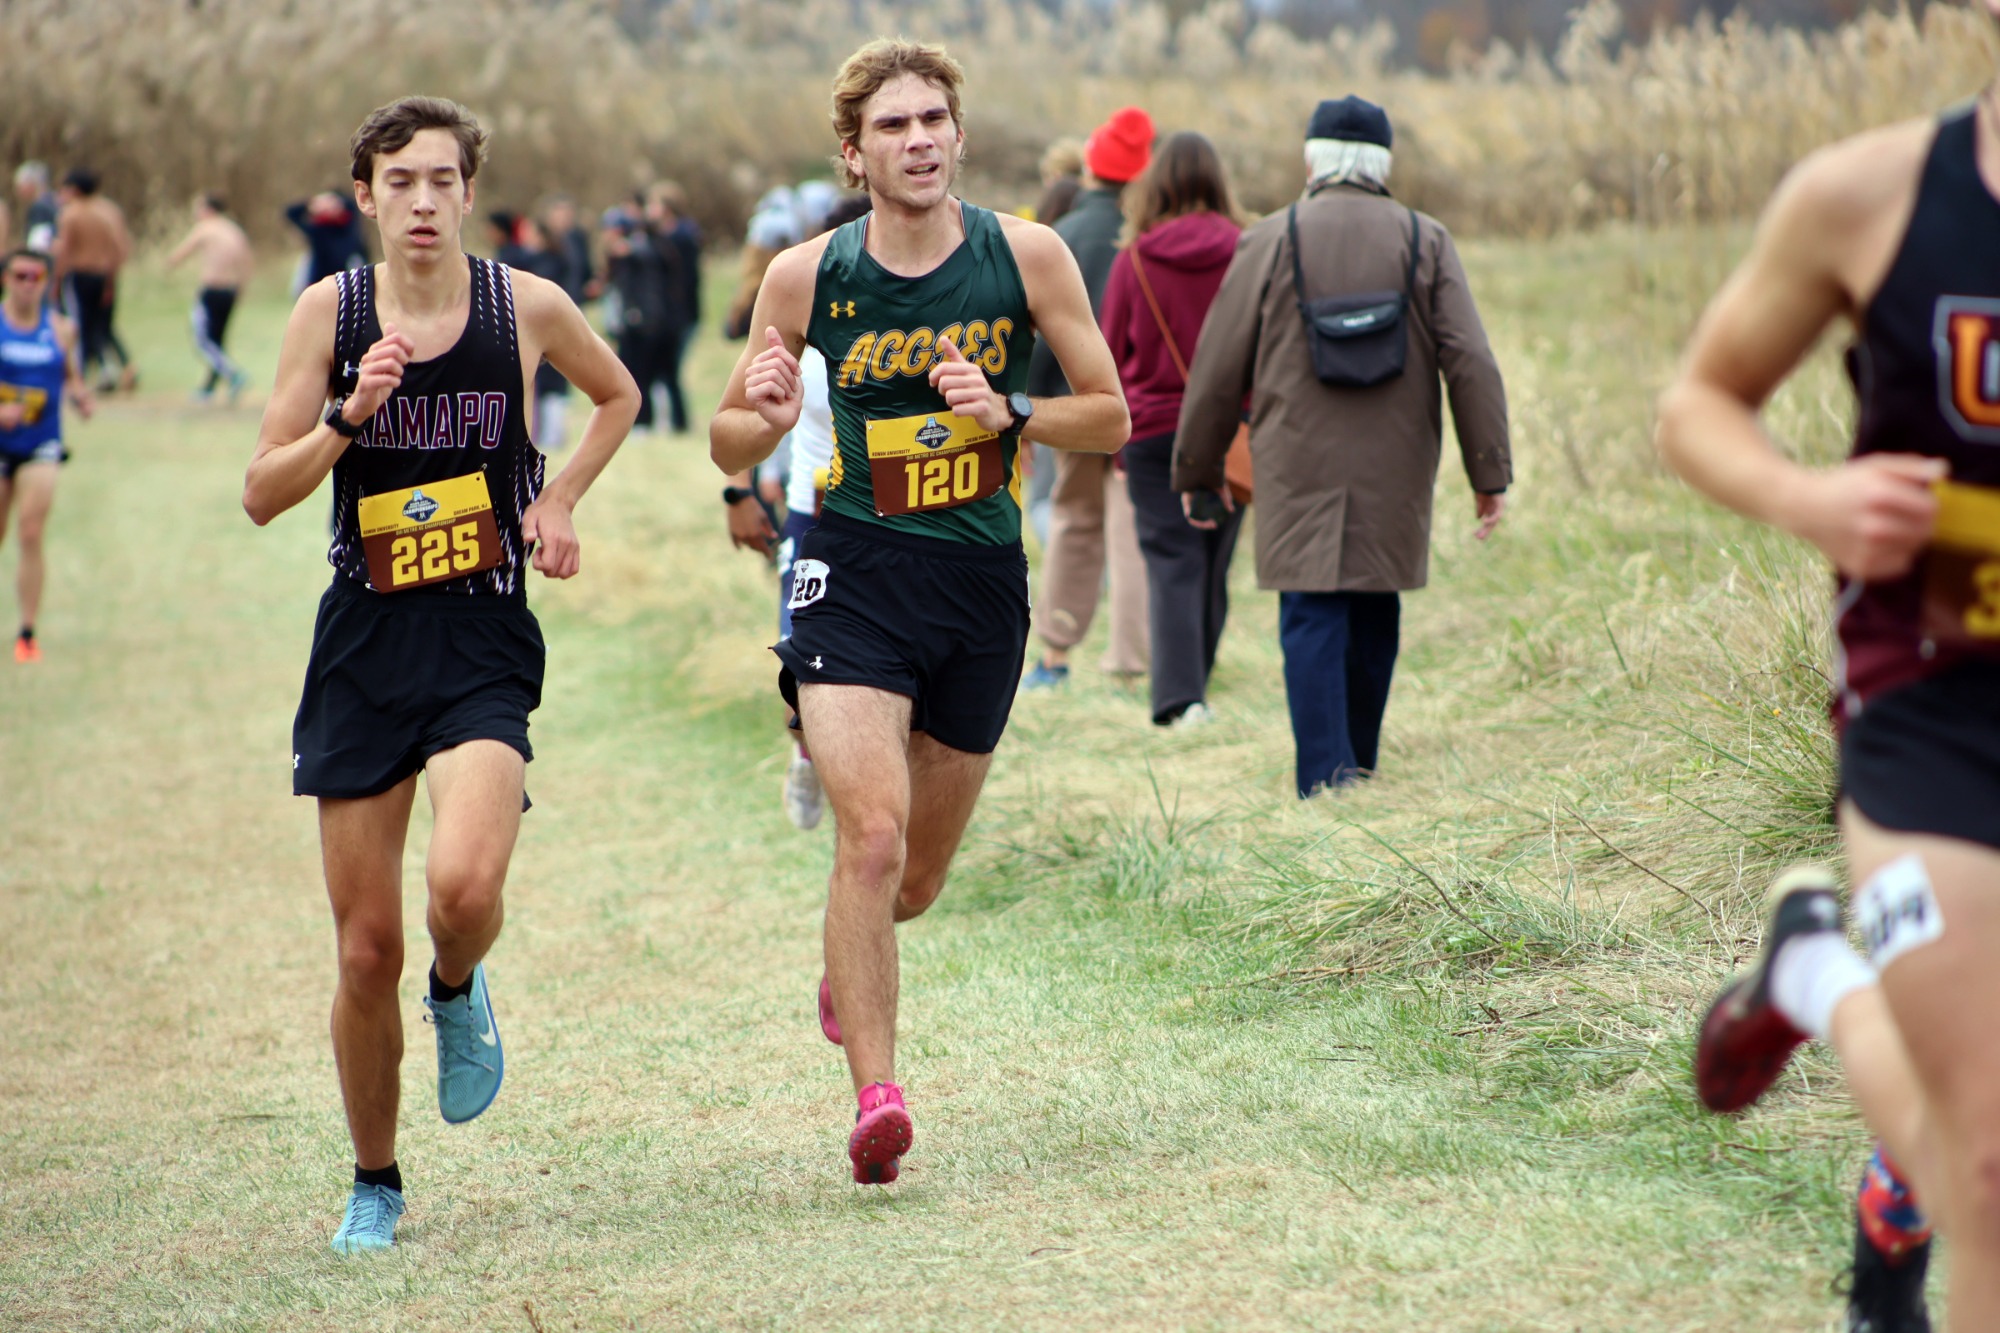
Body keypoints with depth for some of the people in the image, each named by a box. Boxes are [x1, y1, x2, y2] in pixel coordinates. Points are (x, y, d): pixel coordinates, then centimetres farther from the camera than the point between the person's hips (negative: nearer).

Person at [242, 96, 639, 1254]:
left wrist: (559, 500, 6)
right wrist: (351, 413, -16)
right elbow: (262, 494, -1)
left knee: (465, 884, -27)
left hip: (484, 645, -1)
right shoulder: (331, 311, 0)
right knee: (367, 948, 2)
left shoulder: (529, 308, -1)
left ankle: (460, 989, 10)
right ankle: (375, 1182, 22)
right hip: (365, 640, 1)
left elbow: (619, 396, 20)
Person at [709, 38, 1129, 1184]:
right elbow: (729, 447, 8)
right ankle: (877, 1096, -19)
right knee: (873, 833, -22)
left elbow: (1111, 417, 2)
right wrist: (765, 417, -15)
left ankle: (846, 967, 48)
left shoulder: (1026, 255, -3)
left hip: (982, 581, 2)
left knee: (918, 879, 13)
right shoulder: (806, 276, -3)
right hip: (854, 574, -2)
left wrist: (1006, 413, -15)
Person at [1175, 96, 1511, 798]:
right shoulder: (1426, 241, 3)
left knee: (1312, 621, -3)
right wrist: (1490, 473, 1)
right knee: (1374, 622, 15)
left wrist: (1197, 469, 13)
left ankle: (1326, 788, -16)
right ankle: (1358, 775, 26)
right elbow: (1471, 363, -2)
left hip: (1300, 472, -2)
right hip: (1395, 478, 2)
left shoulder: (1273, 241, -1)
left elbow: (1219, 367, 2)